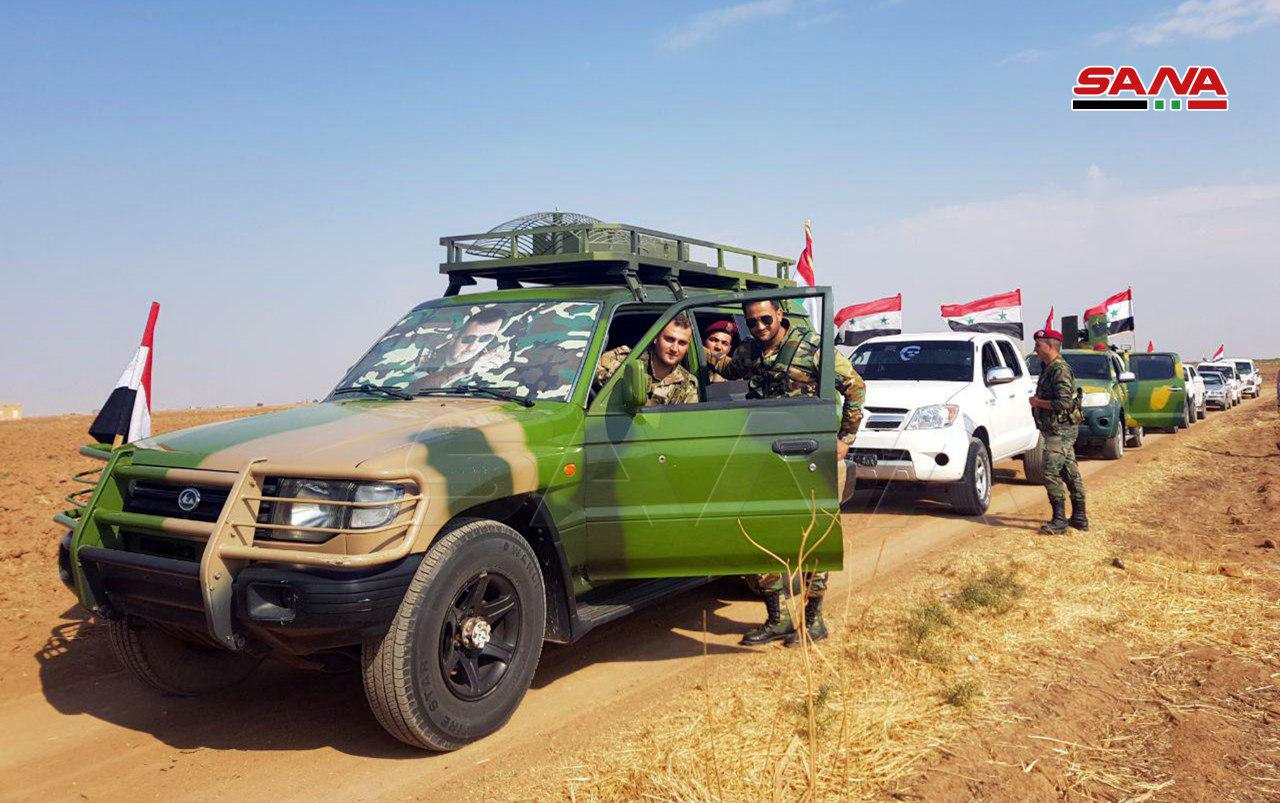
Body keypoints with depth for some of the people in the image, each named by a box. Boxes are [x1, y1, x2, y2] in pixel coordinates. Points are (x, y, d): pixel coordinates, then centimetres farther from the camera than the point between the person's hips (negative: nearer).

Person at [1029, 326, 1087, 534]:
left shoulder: (1060, 370, -18)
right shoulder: (1050, 369, 15)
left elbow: (1063, 402, -26)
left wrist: (1037, 402, -16)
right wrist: (1038, 401, 11)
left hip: (1061, 430, -10)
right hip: (1058, 429, 10)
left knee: (1051, 473, -12)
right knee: (1070, 473, 14)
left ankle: (1059, 520, -9)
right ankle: (1079, 517, 21)